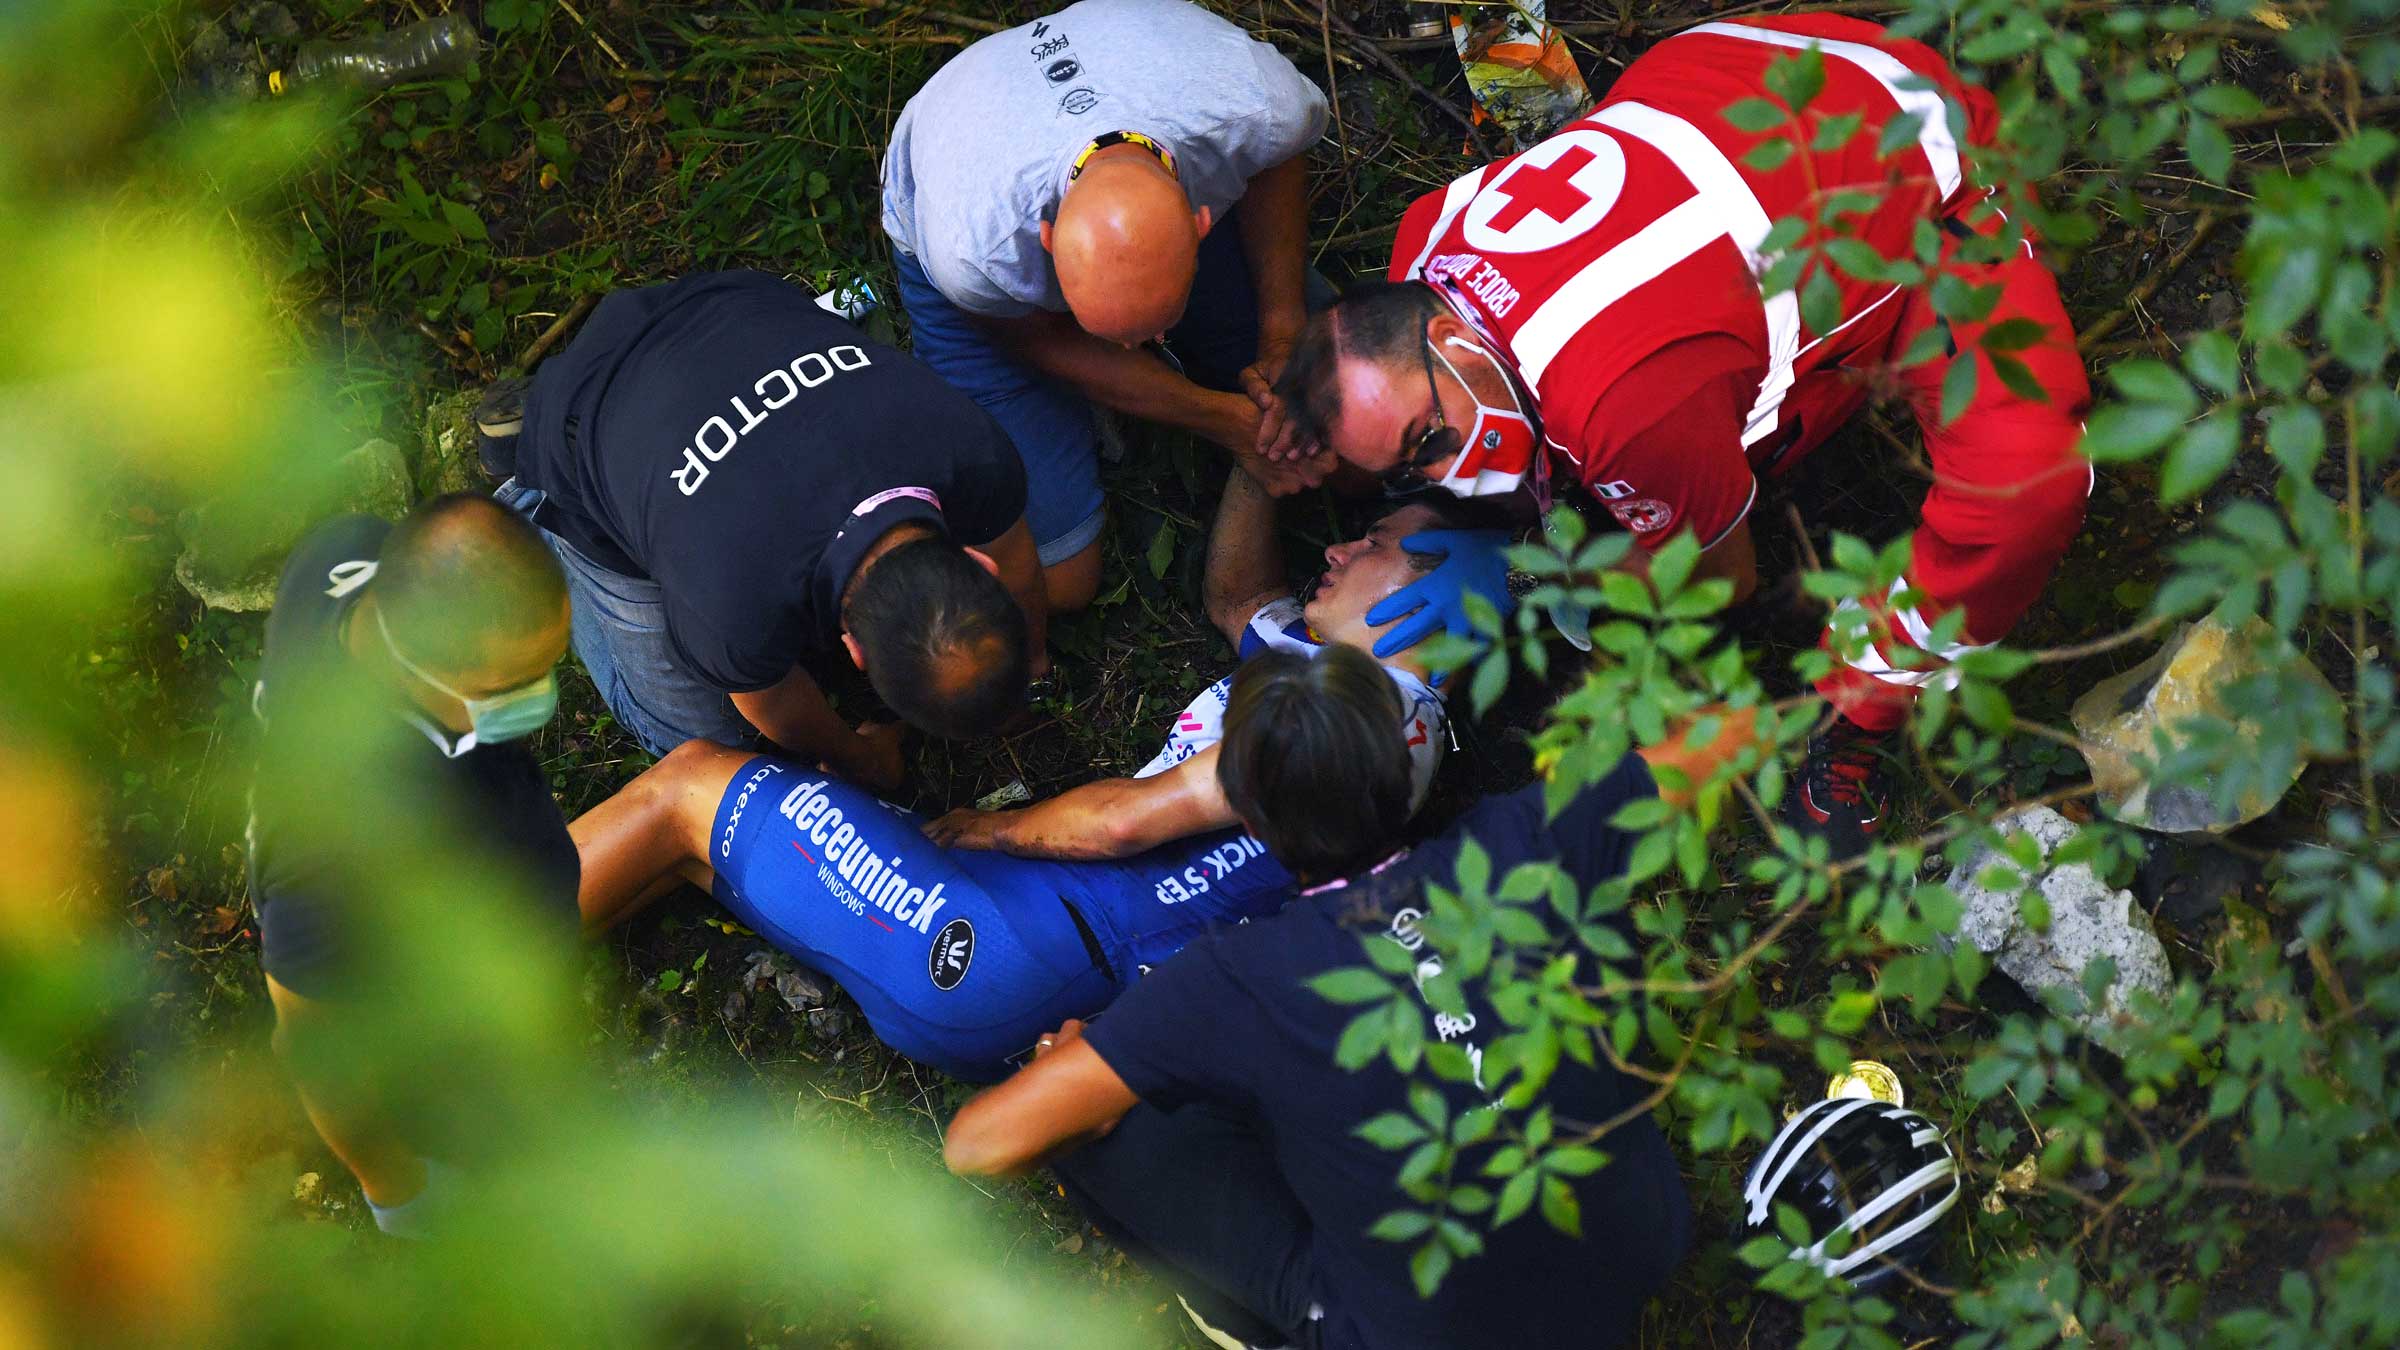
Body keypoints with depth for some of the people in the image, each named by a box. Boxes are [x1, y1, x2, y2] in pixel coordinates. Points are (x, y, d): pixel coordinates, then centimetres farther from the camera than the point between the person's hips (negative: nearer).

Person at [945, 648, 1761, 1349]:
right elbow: (1728, 731, -1)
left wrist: (1062, 1059, -1)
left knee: (1107, 1119, 0)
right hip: (1646, 1258, 4)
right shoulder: (1524, 851, -17)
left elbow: (982, 1144, -23)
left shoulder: (1234, 982, -24)